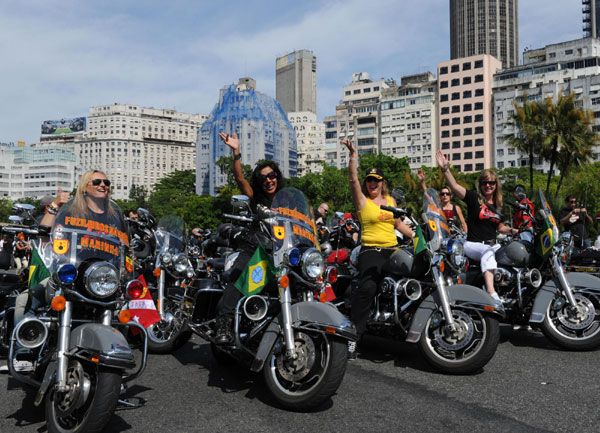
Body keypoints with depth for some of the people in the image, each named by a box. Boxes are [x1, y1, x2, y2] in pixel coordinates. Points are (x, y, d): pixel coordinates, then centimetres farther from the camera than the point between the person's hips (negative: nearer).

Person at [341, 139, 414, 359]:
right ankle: (353, 336, -26)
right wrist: (352, 154, -18)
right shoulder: (362, 200, 4)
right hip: (371, 250, -6)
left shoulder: (390, 200, 18)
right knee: (367, 287, -28)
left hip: (392, 249, 6)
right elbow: (353, 178, -10)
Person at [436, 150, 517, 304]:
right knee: (488, 252, -37)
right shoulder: (474, 198, -1)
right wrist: (445, 169, -28)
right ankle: (491, 293, -50)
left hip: (492, 244, 6)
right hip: (473, 244, -6)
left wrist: (511, 230, 4)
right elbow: (454, 186, -15)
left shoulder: (498, 205, 15)